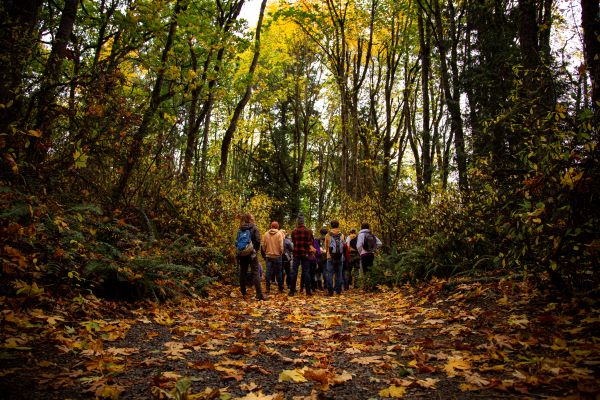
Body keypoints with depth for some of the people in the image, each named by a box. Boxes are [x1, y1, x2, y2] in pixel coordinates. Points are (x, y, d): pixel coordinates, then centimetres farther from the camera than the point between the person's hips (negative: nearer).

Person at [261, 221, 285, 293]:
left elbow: (263, 245, 2)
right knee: (278, 272, 7)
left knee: (268, 272, 4)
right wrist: (281, 253, 4)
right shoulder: (279, 233, -7)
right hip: (277, 255, -2)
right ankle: (280, 288, 15)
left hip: (268, 255, 2)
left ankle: (268, 288, 3)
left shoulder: (266, 234, 2)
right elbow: (281, 245, -11)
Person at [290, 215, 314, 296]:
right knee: (306, 271, 6)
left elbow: (293, 241, 9)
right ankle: (308, 291, 9)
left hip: (296, 253, 0)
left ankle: (292, 290, 2)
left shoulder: (294, 231, -3)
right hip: (305, 253, 0)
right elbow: (311, 242, 3)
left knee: (294, 271, 4)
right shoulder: (308, 231, -4)